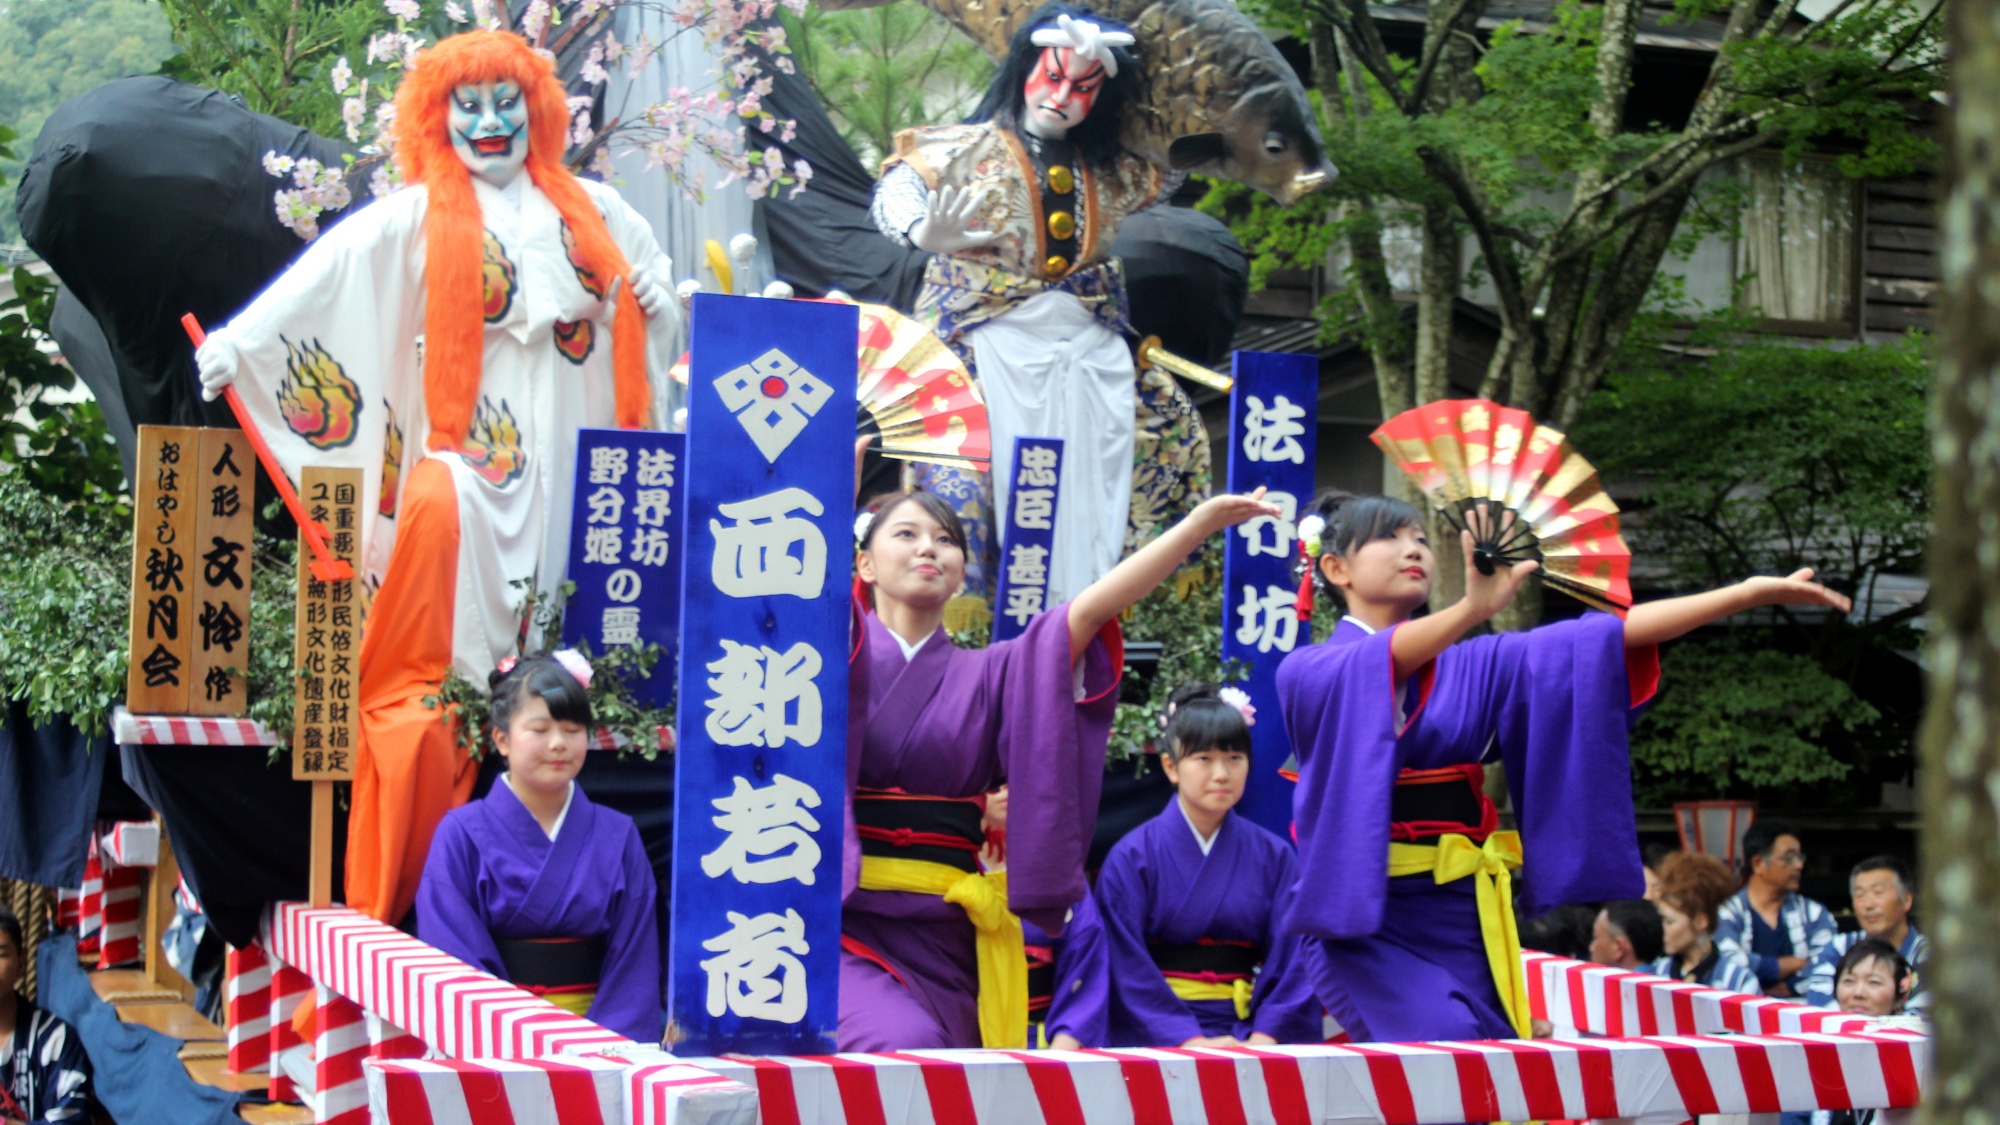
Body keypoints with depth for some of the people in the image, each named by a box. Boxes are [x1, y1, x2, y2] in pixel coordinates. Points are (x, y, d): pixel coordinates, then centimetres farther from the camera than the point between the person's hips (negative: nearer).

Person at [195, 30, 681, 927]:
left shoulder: (592, 211, 19)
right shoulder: (415, 218, 6)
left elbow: (651, 285, 31)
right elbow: (325, 274, -7)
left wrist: (656, 297, 7)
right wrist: (239, 340, -20)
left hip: (574, 447, 4)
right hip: (472, 443, -4)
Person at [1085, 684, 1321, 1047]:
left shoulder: (1274, 856, 9)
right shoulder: (1133, 857, 1)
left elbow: (1292, 962, 5)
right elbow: (1128, 968, -4)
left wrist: (1263, 1038, -10)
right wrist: (1189, 1040, -14)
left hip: (1247, 1034, 2)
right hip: (1159, 1040, -2)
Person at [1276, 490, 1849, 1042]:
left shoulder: (1471, 665, 13)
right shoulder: (1309, 673, 0)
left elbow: (1603, 639, 4)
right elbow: (1370, 668, -23)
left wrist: (1749, 592, -6)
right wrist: (1472, 608, -42)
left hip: (1465, 921, 5)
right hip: (1372, 924, -5)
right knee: (1448, 1064, -25)